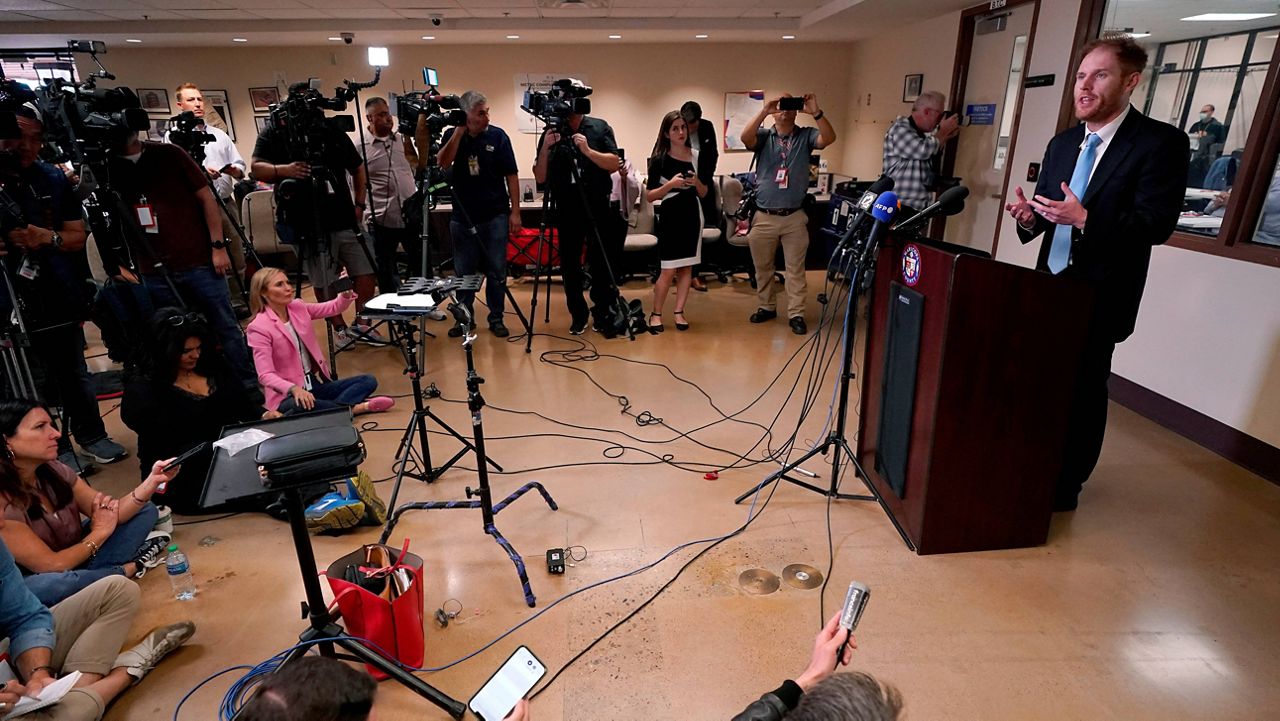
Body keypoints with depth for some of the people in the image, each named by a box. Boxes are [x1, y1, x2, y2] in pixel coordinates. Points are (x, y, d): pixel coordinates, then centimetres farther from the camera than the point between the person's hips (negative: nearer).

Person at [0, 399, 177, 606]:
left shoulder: (53, 471, -6)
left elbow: (112, 514, -6)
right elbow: (52, 565, -26)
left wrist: (153, 480, -22)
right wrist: (99, 533, -10)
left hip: (72, 560, 7)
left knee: (145, 511, 1)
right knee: (51, 584, -40)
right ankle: (128, 569, -11)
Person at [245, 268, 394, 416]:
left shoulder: (298, 307, 5)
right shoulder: (258, 327, -12)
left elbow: (334, 308, 8)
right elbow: (265, 375, -18)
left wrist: (346, 294, -16)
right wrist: (294, 388, -36)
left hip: (317, 383, 7)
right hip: (288, 394, -7)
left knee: (368, 381, -8)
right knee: (301, 405, -41)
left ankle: (328, 409, -28)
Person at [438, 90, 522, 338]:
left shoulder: (498, 136, -2)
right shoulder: (452, 135, 4)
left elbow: (511, 176, -1)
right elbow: (443, 163, -13)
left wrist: (515, 211, -6)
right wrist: (459, 131, -15)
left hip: (495, 216, -2)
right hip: (462, 216, 2)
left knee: (497, 271, 3)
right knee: (463, 271, 8)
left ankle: (496, 318, 14)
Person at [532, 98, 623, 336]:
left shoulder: (600, 128, 2)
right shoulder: (551, 133, 4)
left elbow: (614, 164, -6)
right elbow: (540, 177, 0)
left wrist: (588, 151, -19)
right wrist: (545, 148, -15)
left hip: (598, 206, -1)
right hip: (566, 209, 2)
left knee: (602, 263, 1)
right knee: (569, 265, 4)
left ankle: (602, 313, 14)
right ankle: (578, 315, 17)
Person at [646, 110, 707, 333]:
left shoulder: (697, 156, 5)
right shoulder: (659, 159, -5)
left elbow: (704, 193, 10)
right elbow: (650, 196, -6)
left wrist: (697, 182, -11)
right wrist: (671, 184, -19)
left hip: (692, 214, 4)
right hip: (670, 215, -4)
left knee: (687, 266, 5)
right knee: (668, 270, -6)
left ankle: (678, 312, 14)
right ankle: (656, 313, 8)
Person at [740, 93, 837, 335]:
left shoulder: (806, 136, 5)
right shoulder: (763, 136, 4)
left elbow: (829, 138, -14)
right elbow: (745, 137, -17)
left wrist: (816, 112, -25)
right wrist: (763, 111, -25)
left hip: (795, 216, 0)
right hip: (764, 216, 1)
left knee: (796, 268, 4)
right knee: (762, 267, 12)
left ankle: (796, 314, 10)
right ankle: (766, 307, 28)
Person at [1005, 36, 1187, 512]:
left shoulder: (1160, 142, -11)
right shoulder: (1062, 143, 9)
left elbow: (1157, 223, -18)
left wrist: (1084, 218, -30)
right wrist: (1030, 217, -11)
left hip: (1100, 294, -6)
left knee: (1082, 390, 5)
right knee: (1041, 380, 12)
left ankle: (1065, 488, 20)